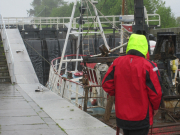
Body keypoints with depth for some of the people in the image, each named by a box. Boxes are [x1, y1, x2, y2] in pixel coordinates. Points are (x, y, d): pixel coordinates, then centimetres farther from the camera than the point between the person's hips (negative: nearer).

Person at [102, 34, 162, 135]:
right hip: (141, 117, -5)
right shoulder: (148, 66, -16)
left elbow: (106, 84, 1)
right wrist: (155, 107, 3)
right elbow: (156, 92, -15)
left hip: (121, 116, 5)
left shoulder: (117, 62, -3)